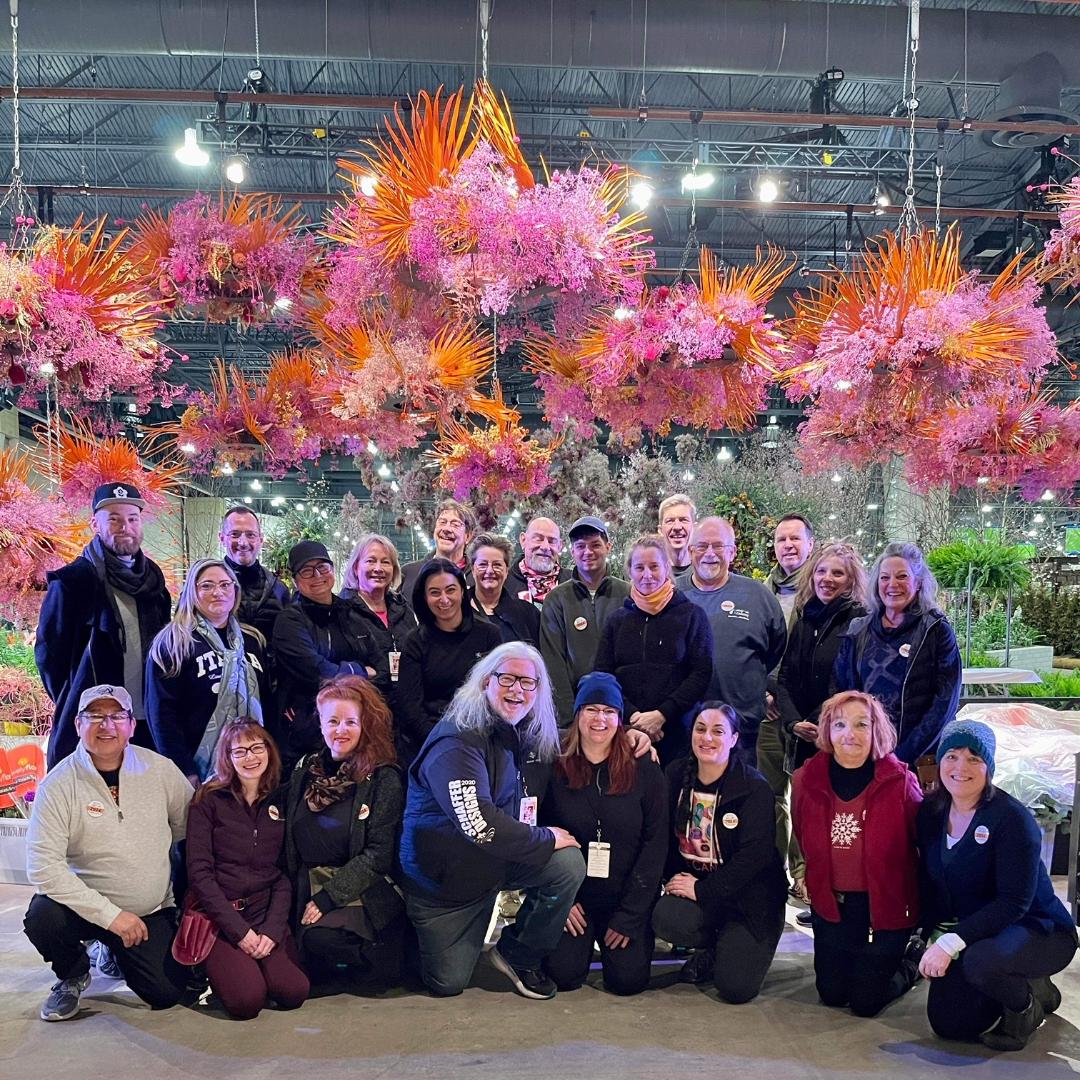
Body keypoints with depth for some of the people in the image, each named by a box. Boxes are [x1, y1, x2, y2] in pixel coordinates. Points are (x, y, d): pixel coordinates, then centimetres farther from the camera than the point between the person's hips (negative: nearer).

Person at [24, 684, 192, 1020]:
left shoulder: (161, 770, -6)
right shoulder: (59, 784, -14)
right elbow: (43, 866, -21)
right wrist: (110, 914, -25)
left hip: (152, 911, 2)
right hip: (84, 904, -2)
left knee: (167, 993, -11)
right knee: (42, 917, -32)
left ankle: (116, 953, 24)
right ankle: (73, 975, 4)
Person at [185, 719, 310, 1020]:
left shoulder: (280, 802, 9)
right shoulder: (208, 800, 0)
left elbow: (286, 873, 7)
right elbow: (199, 873, -6)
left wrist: (273, 928, -9)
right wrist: (238, 929, -14)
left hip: (268, 915, 3)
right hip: (220, 916, -3)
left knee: (293, 993, -20)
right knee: (247, 1000, -25)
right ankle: (220, 967, 8)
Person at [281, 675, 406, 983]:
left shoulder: (384, 779, -6)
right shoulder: (305, 772, 8)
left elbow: (377, 856, -11)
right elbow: (289, 843, 12)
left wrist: (327, 898, -17)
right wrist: (295, 897, 0)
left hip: (361, 893, -5)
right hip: (308, 889, 5)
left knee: (320, 936, -30)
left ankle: (382, 959, -3)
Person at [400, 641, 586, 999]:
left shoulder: (527, 735, 0)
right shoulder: (457, 741, -25)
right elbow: (479, 825, -34)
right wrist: (546, 839, -22)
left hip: (501, 859, 6)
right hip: (444, 875, -6)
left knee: (570, 863, -20)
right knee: (448, 984, 0)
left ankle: (520, 955, 2)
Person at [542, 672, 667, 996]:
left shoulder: (644, 770, -4)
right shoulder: (555, 767, -5)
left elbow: (655, 842, -5)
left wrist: (630, 914, -8)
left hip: (626, 897, 0)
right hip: (571, 894, 0)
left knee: (628, 979, -11)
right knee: (564, 975, -13)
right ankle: (583, 940, 21)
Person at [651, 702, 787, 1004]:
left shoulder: (754, 787, -14)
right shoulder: (677, 774, 1)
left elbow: (754, 855, -19)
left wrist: (701, 891, -20)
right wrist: (674, 879, -8)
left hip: (749, 895, -4)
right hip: (693, 884, 4)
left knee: (736, 989, -17)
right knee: (665, 918, -29)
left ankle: (737, 947, 19)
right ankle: (713, 950, 6)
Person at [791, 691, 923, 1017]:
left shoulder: (900, 782, -17)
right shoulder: (807, 779, -7)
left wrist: (918, 904, -2)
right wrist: (811, 879, 10)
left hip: (886, 902, -3)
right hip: (830, 901, 4)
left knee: (865, 1001, 2)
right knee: (831, 994, 13)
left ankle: (908, 968, 31)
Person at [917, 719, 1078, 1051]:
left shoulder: (1012, 817, -23)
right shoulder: (931, 812, -3)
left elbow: (1014, 901, -27)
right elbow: (930, 881, 6)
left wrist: (951, 943, -32)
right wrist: (931, 935, -6)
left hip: (1039, 932, -7)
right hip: (976, 933, 7)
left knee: (979, 960, -37)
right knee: (947, 1023, 2)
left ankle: (1027, 1003, -2)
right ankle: (1025, 986, 26)